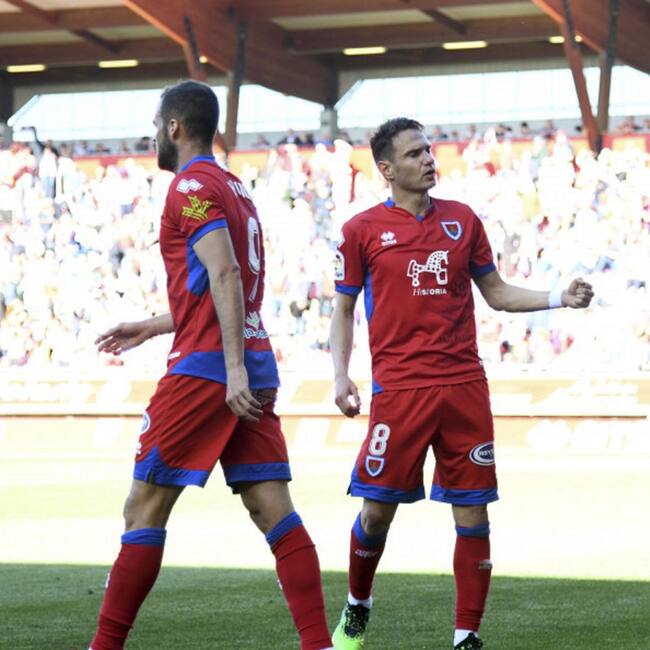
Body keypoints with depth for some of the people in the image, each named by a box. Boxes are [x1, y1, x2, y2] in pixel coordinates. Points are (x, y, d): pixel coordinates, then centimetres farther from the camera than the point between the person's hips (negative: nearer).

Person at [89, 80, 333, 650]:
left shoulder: (191, 186, -6)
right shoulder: (234, 188, 21)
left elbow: (224, 276, -19)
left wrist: (234, 368, -25)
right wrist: (151, 327, 35)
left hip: (207, 367, -8)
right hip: (254, 366, 8)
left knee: (145, 507, -2)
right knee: (272, 509, 2)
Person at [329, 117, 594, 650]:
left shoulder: (463, 220, 10)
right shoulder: (362, 230, 2)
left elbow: (496, 293, 16)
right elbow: (344, 310, 9)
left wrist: (560, 298, 3)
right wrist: (341, 376, -3)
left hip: (464, 385, 2)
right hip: (399, 387, -2)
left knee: (473, 514, -1)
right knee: (378, 508, -2)